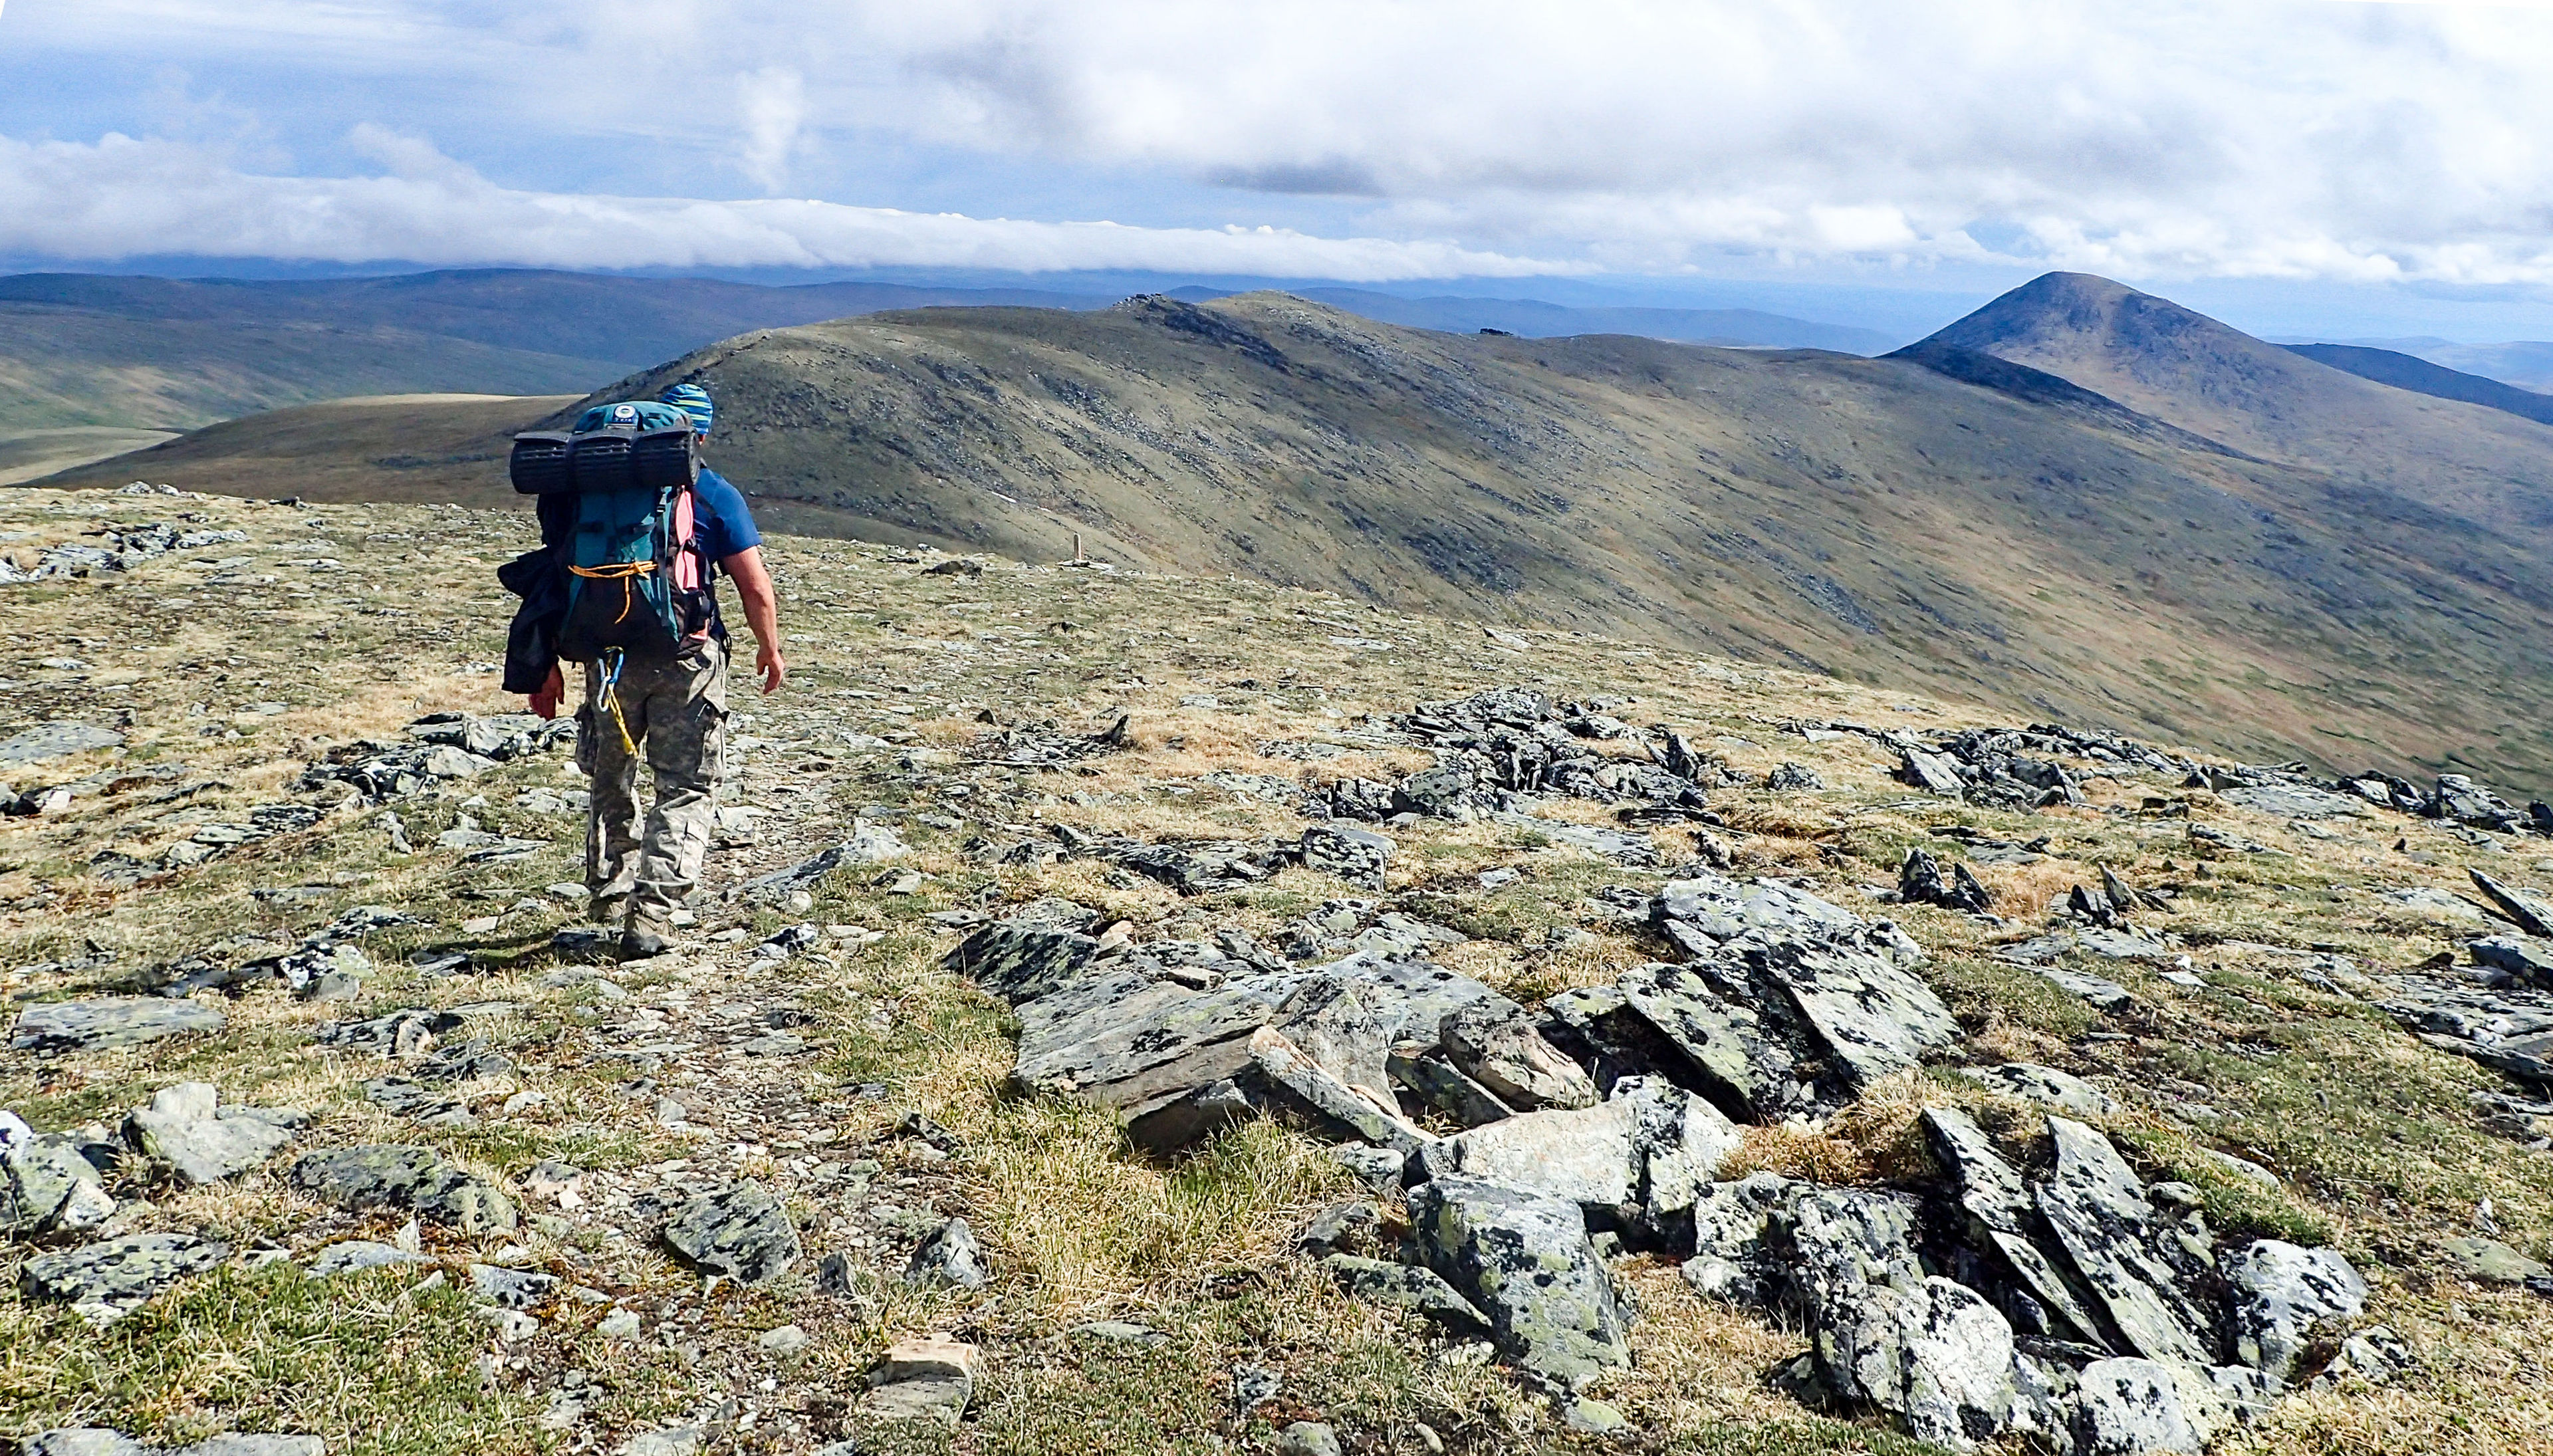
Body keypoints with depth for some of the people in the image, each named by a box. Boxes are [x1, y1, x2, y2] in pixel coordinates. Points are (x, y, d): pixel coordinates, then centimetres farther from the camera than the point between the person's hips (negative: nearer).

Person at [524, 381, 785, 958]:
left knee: (610, 780, 23)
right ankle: (651, 916, -10)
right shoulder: (714, 494, -2)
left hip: (608, 656, 3)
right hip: (688, 658, -3)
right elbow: (756, 589, -6)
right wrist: (771, 650, 10)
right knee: (686, 791, 4)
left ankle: (609, 896, 39)